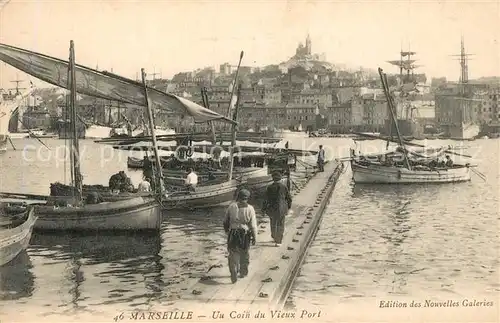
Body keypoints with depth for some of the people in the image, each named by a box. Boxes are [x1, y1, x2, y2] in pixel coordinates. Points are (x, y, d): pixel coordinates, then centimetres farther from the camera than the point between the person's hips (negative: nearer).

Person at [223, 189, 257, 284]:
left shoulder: (231, 207, -4)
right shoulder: (250, 209, -10)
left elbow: (225, 221, 5)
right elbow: (253, 225, -10)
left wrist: (227, 230, 23)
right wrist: (254, 237, 1)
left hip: (233, 234, 0)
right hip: (245, 235, 0)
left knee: (233, 255, 7)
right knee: (244, 254, 21)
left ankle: (234, 276, -2)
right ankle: (243, 272, 35)